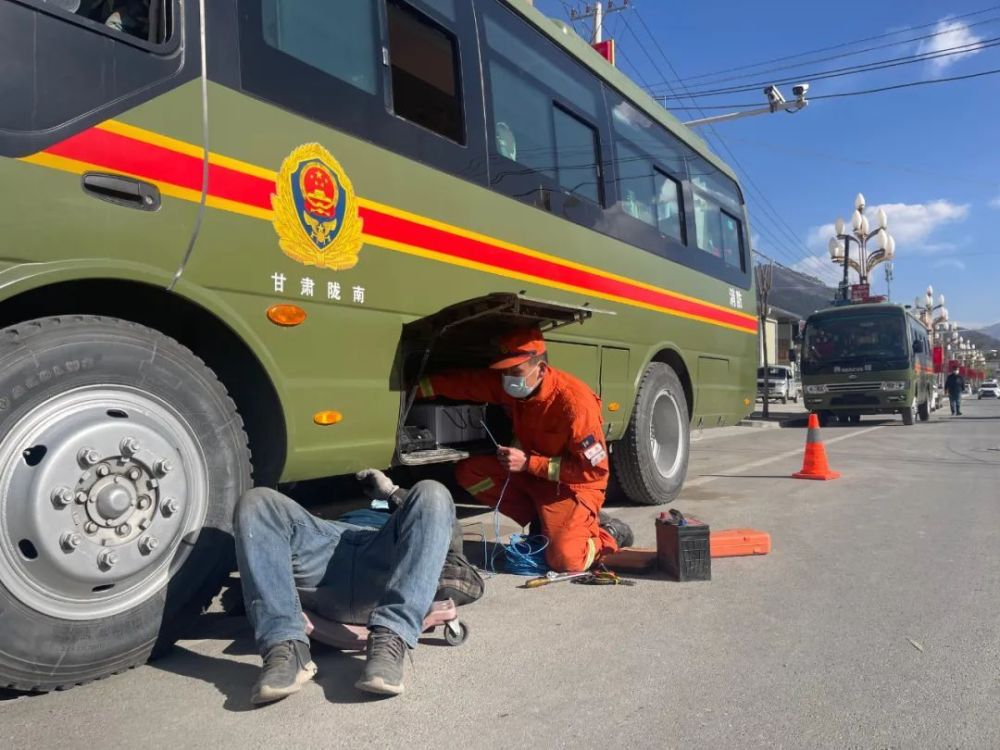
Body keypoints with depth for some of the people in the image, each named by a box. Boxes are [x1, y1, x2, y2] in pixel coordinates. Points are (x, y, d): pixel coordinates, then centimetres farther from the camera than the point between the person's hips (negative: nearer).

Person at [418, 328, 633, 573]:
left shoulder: (574, 402, -29)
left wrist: (528, 463, -27)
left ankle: (609, 534, 9)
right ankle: (543, 520, 5)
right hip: (531, 472, 7)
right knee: (468, 471, -5)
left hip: (573, 484, -7)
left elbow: (594, 468, -26)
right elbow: (464, 382, -1)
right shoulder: (508, 385, -10)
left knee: (564, 559, -26)